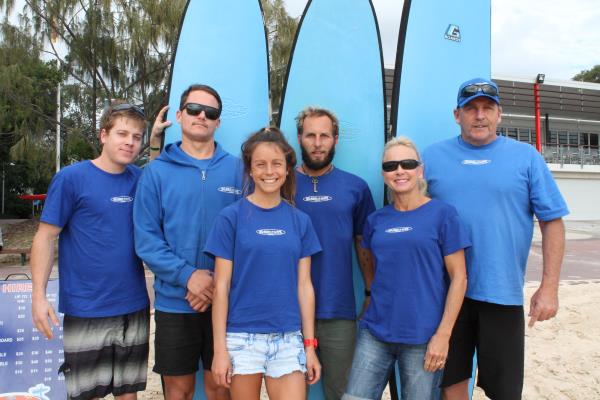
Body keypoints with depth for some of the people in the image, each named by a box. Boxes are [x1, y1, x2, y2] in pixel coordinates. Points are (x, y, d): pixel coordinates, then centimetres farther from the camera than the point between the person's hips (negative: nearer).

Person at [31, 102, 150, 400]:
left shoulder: (139, 179, 4)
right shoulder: (71, 178, -8)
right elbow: (45, 237, -8)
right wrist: (39, 295, -13)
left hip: (134, 306, 4)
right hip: (85, 309, -4)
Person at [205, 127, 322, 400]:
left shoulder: (300, 221, 3)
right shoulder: (231, 217, -5)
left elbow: (304, 286, 5)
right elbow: (221, 287, -4)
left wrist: (309, 346, 4)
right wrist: (220, 348, -5)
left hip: (288, 338, 2)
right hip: (242, 336, -2)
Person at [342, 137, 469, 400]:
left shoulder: (442, 214, -5)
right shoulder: (376, 220, 7)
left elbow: (459, 278, -6)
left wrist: (443, 334, -11)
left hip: (423, 337, -3)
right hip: (375, 331, 4)